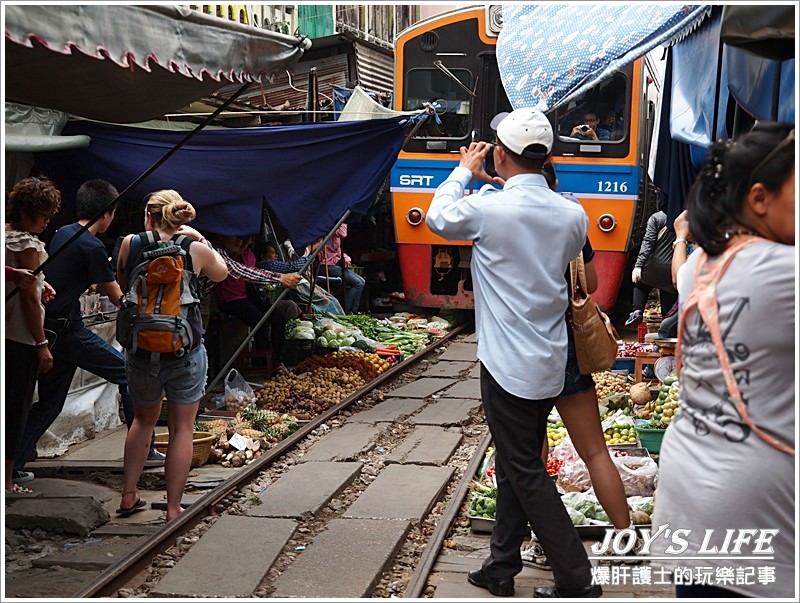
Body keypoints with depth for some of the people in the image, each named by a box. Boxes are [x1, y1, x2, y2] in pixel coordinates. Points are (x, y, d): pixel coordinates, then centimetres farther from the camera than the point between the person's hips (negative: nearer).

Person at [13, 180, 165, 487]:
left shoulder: (61, 233, 11)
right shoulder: (93, 247, -14)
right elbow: (117, 298, -8)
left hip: (46, 328, 9)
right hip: (68, 330, -8)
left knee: (48, 402, 17)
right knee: (129, 373, 3)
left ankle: (13, 464, 15)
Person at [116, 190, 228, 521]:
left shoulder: (130, 244, -3)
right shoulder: (196, 249, -6)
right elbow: (221, 273, 14)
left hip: (141, 351, 2)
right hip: (185, 353, -2)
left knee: (143, 420, 24)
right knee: (182, 429, 9)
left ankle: (128, 496, 28)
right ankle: (173, 509, 11)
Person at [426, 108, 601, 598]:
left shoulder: (489, 209, -17)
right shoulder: (574, 216, 0)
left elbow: (438, 217, 2)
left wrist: (465, 171, 20)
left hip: (508, 365, -7)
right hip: (550, 364, 7)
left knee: (526, 472, 2)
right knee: (515, 465, 17)